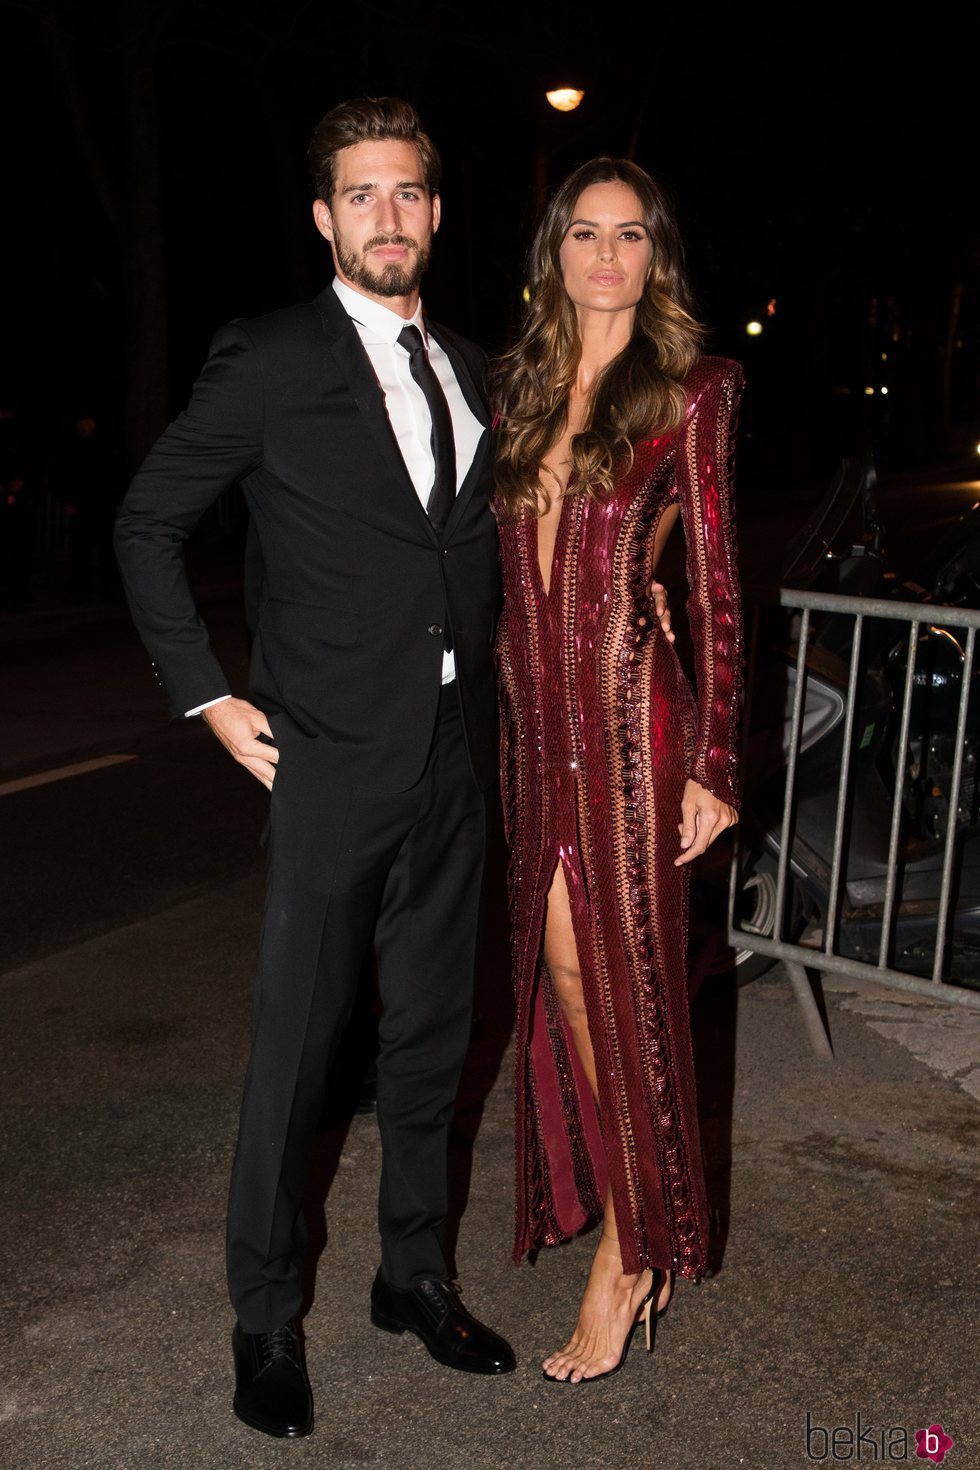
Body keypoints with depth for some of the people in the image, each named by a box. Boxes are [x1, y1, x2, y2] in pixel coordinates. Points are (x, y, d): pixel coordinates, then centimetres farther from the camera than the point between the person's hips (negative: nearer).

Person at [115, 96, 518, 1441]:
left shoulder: (474, 374, 11)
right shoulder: (271, 361, -6)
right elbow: (148, 521, -2)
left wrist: (488, 708, 10)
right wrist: (208, 696, -6)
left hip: (454, 762, 6)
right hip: (333, 763, -5)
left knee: (432, 1031, 15)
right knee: (299, 1044, 4)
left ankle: (416, 1275, 34)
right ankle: (266, 1319, 23)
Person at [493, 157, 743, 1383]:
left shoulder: (690, 391, -3)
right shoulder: (522, 387, 12)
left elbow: (715, 587, -4)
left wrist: (713, 765, -8)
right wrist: (505, 713, 11)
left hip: (629, 707, -5)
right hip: (532, 714, 5)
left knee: (620, 974, 1)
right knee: (559, 968, 10)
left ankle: (633, 1249, 18)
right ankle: (611, 1209, 30)